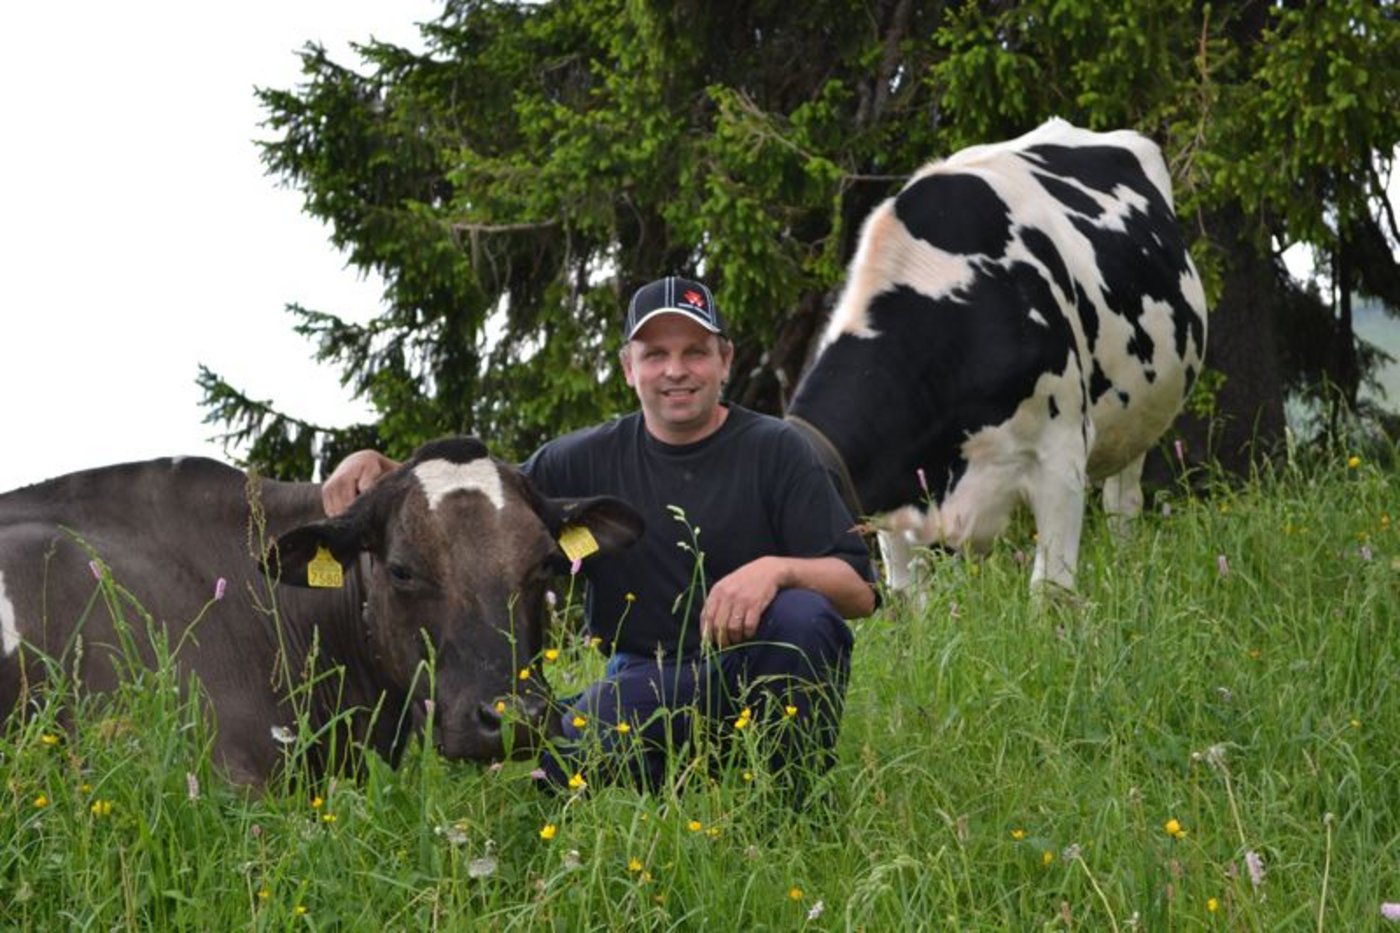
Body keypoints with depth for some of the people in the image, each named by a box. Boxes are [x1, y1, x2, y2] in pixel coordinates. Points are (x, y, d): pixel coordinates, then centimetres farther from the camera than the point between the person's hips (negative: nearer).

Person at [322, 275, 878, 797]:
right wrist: (377, 469, -1)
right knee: (561, 766, -32)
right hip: (648, 680, 1)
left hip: (760, 671, -1)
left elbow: (859, 591, -5)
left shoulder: (774, 450, 2)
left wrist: (778, 570, -26)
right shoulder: (592, 460, 10)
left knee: (803, 616, -35)